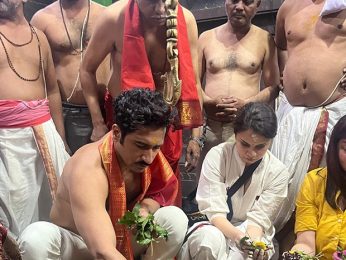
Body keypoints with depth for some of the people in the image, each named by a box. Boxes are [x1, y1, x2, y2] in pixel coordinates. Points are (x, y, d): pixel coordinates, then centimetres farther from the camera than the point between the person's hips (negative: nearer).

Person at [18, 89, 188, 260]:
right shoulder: (87, 170, -35)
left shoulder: (147, 152, -16)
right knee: (35, 239, -35)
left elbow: (163, 192, 3)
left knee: (176, 219, -19)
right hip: (75, 243, -4)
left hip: (122, 237, 5)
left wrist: (145, 209, -19)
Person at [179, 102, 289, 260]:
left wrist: (253, 243, -33)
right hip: (214, 227, 0)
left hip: (252, 234, 1)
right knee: (210, 239, -35)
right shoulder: (217, 156, -14)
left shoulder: (279, 172, -10)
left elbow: (258, 219, -11)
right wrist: (238, 236, -37)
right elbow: (214, 211, -19)